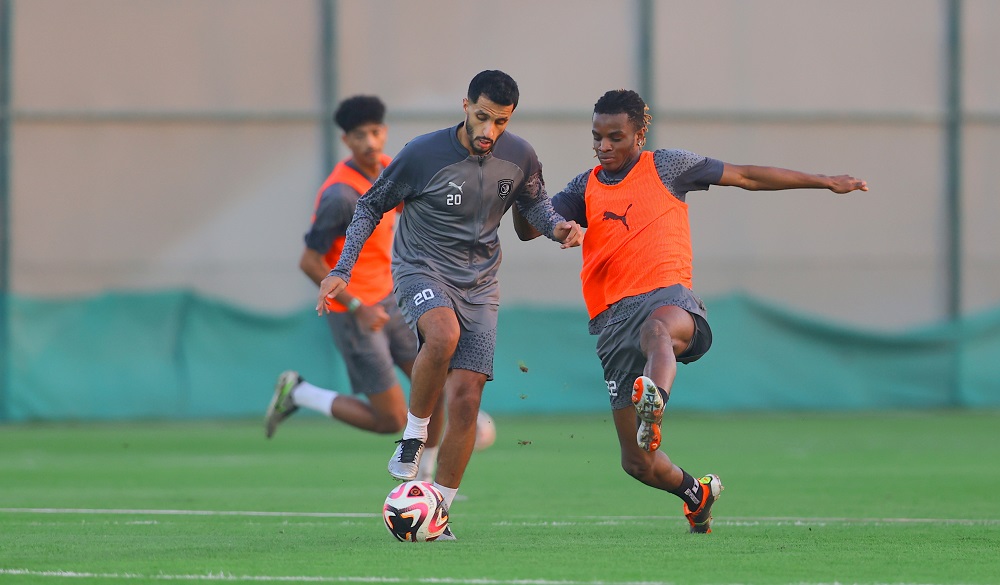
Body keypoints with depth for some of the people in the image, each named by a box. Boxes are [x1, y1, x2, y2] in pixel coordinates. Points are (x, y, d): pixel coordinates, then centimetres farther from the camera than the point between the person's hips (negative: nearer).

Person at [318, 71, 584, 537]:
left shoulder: (519, 157, -4)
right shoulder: (422, 154, -15)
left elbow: (532, 202, 17)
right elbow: (371, 206, -2)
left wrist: (556, 226, -5)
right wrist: (341, 271, -8)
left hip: (478, 285, 4)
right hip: (421, 271, -4)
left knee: (466, 395, -7)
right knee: (444, 334, -37)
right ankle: (414, 435, -14)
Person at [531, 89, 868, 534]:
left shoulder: (665, 168, 12)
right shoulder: (585, 189, 19)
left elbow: (746, 177, 16)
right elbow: (529, 228, 12)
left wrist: (823, 181, 17)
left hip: (668, 298, -3)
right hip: (613, 317, 3)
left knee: (657, 328, -46)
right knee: (637, 463, 0)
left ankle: (653, 405, -75)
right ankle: (696, 493, 30)